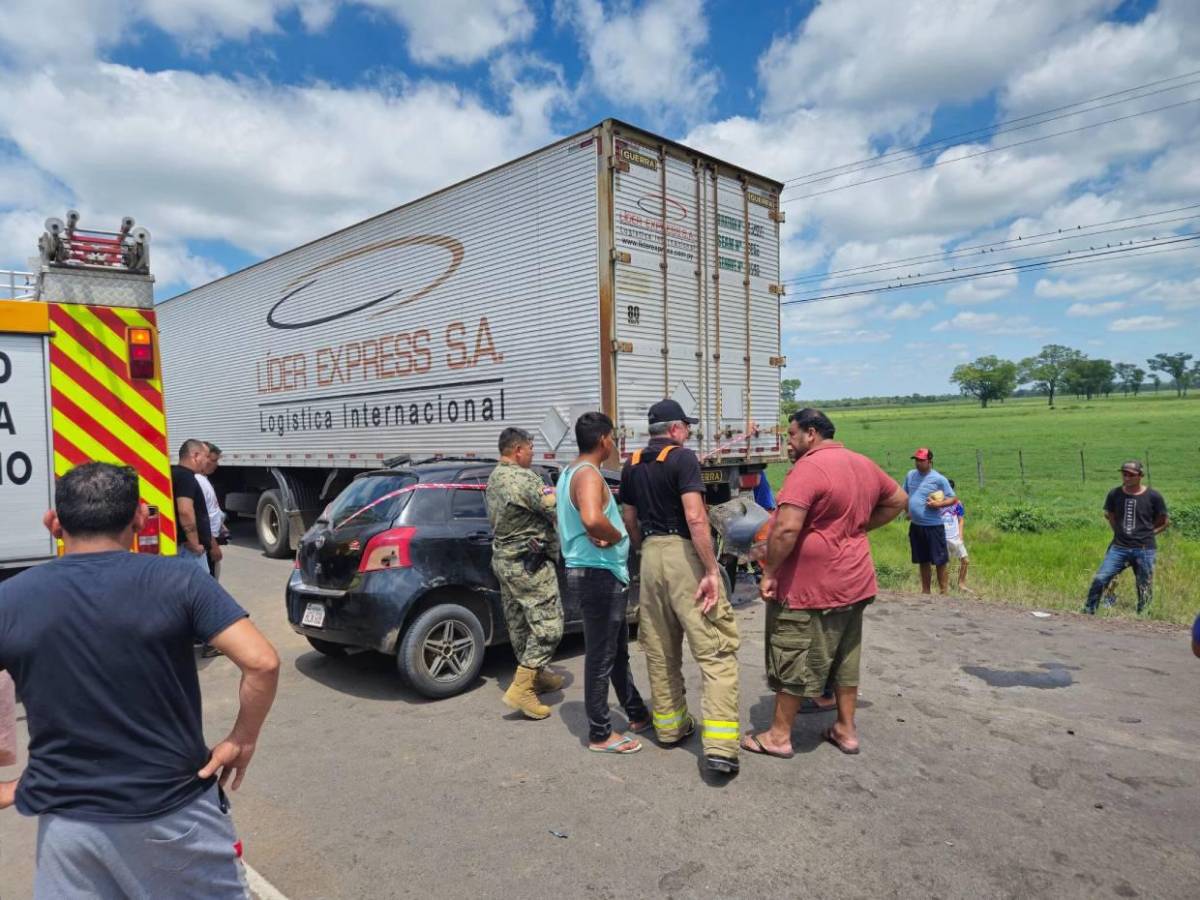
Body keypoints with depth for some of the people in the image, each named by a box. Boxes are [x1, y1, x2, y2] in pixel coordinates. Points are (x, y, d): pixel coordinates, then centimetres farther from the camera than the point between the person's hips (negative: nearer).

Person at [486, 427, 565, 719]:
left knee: (520, 624, 17)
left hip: (502, 558, 10)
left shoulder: (493, 479, 11)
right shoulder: (524, 478, -19)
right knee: (549, 625, -5)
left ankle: (537, 676, 32)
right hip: (528, 563, -10)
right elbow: (556, 512, -21)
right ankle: (521, 689, -7)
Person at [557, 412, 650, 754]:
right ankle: (600, 734, 14)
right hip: (598, 576, -10)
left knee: (618, 651, 21)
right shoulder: (589, 474, -19)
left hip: (596, 574, 10)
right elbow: (592, 520, -39)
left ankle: (637, 714, 35)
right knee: (601, 658, 2)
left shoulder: (571, 473, 13)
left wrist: (607, 534, 2)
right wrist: (616, 537, -18)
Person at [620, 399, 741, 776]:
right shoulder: (683, 458, -9)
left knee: (660, 649, 17)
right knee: (716, 651, -4)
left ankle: (669, 725, 30)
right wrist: (711, 571, -17)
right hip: (683, 554, -7)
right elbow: (695, 518, -18)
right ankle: (719, 746, -9)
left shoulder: (632, 466, 12)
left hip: (651, 554, 7)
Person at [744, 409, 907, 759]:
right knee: (845, 658, 19)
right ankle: (846, 729, 31)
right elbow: (898, 500, 22)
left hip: (810, 586, -8)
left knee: (793, 661, 5)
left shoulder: (808, 468, -19)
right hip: (854, 582, 8)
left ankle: (779, 736, 17)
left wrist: (769, 572, -16)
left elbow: (786, 528, -27)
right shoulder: (864, 464, 8)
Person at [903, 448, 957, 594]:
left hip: (933, 526, -5)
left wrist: (938, 504, -22)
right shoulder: (910, 475, 6)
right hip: (915, 526, 6)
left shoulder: (939, 479, -10)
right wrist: (908, 511, 5)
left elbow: (953, 499, -7)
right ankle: (925, 592, 27)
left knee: (940, 562, -1)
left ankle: (944, 593, 9)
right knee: (923, 561, 16)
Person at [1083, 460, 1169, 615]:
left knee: (1145, 590, 6)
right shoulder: (1114, 494, 2)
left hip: (1144, 549, -1)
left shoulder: (1153, 496, -3)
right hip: (1119, 547, 1)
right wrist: (1119, 532, 9)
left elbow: (1164, 522, 8)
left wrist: (1146, 533, 0)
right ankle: (1088, 612, -5)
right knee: (1099, 579, -13)